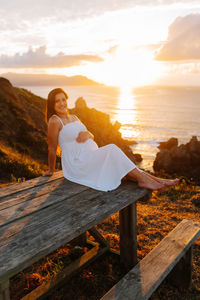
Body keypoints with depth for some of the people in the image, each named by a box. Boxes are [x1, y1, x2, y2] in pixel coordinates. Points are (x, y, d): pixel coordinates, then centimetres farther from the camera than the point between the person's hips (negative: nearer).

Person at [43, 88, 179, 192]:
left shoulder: (73, 117, 17)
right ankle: (143, 180, -27)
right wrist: (51, 170, 3)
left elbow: (92, 137, 17)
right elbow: (52, 148, -4)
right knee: (112, 149, -26)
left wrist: (87, 133, -7)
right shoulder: (55, 121, -9)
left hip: (91, 158, 8)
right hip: (77, 164, -8)